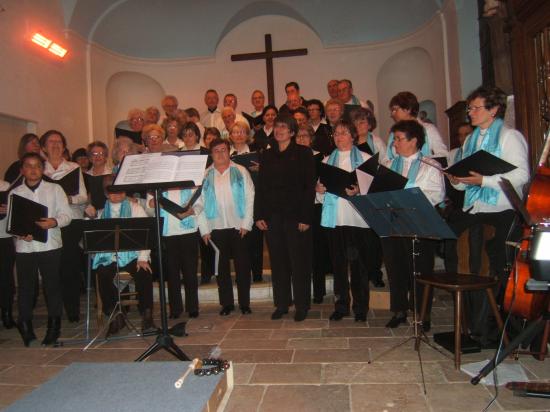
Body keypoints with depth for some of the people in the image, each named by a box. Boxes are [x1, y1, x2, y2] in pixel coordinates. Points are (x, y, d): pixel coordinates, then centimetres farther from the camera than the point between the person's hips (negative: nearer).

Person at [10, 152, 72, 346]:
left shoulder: (55, 189, 7)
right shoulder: (15, 193, 10)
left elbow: (67, 215, 1)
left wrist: (54, 222, -19)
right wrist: (20, 233, -14)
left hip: (50, 245, -1)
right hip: (24, 247, 1)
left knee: (52, 286, 1)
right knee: (25, 287, 6)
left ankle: (53, 328, 13)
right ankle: (25, 328, 20)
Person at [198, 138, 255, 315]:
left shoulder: (241, 172, 3)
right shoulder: (205, 175, 6)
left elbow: (250, 198, -1)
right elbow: (199, 202, 2)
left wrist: (246, 224, -8)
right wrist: (204, 229, -3)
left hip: (238, 227, -1)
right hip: (216, 228, 1)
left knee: (242, 265, 3)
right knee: (222, 267, 8)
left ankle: (245, 303, 13)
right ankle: (226, 303, 18)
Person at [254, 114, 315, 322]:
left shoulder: (303, 153, -1)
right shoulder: (267, 155, 12)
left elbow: (310, 186, -5)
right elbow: (260, 186, 11)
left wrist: (306, 217, -12)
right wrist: (258, 215, 3)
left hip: (295, 215, -4)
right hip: (272, 216, 4)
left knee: (299, 262, 2)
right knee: (278, 261, 9)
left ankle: (301, 306, 15)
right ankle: (281, 304, 21)